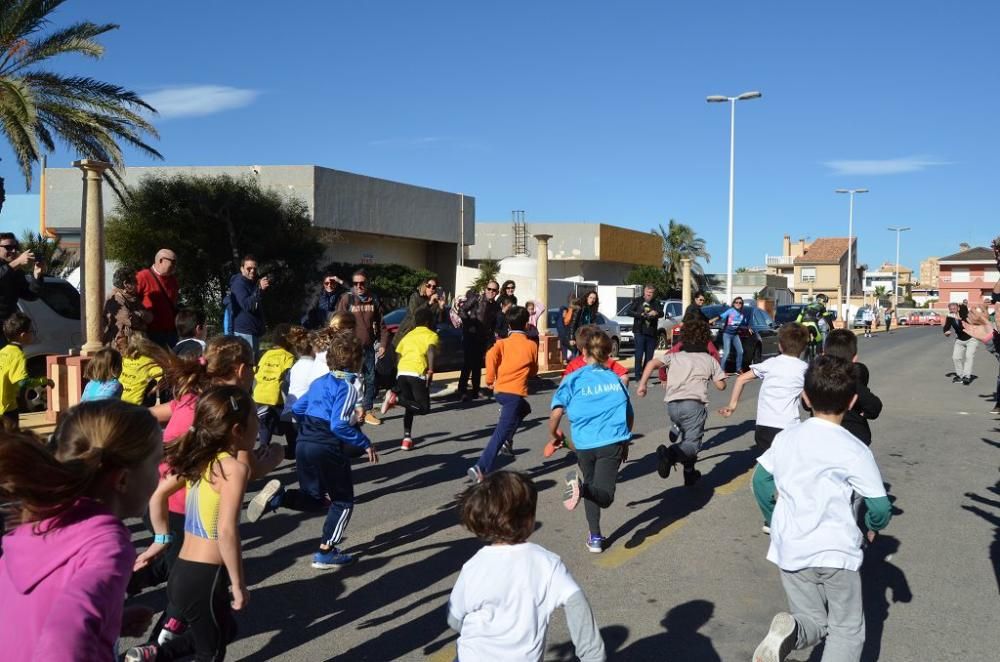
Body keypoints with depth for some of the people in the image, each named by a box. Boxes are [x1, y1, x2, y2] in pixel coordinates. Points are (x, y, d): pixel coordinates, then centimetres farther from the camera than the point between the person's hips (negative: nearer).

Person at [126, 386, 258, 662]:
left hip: (182, 573, 8)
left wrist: (162, 540, 26)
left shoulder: (199, 459, 6)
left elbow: (157, 495, 15)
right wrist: (238, 584, -17)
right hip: (205, 578, -8)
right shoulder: (234, 467, -18)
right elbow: (226, 531, -25)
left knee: (224, 630, 29)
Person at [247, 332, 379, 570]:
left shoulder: (320, 382, 13)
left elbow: (297, 408, 20)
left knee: (317, 498, 21)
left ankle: (278, 496, -5)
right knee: (343, 501, 10)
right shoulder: (349, 386, -11)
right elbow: (339, 425, -21)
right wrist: (365, 444, -16)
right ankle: (325, 553, 11)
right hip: (328, 449, -7)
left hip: (304, 443, 7)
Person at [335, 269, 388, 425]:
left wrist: (383, 344, 3)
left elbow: (381, 325, 11)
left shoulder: (374, 300, 7)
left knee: (370, 380, 5)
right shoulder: (346, 299, -4)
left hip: (369, 348, 4)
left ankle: (368, 411, 16)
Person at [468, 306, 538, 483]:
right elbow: (533, 371, 15)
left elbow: (490, 355, -13)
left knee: (524, 408, 33)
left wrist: (490, 379, -6)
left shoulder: (502, 343, 8)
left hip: (499, 391, 5)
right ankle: (481, 468, -20)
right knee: (500, 433, -8)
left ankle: (508, 437, 15)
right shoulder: (532, 345, 5)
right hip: (515, 393, -5)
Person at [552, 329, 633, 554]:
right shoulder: (616, 379, 13)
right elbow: (628, 416, 18)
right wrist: (625, 443, 31)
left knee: (591, 490, 24)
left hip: (584, 444, 0)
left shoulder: (574, 379, 4)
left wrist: (553, 435, 10)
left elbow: (556, 412, -8)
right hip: (612, 443, 0)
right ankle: (582, 485, -33)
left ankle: (595, 538, 26)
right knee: (604, 497, -3)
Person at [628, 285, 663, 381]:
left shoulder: (656, 303, 12)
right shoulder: (637, 301, 8)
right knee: (639, 354, -9)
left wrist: (656, 313, -25)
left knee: (649, 356, 5)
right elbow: (629, 312, -2)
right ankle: (638, 376, -7)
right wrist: (641, 314, -15)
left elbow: (661, 313, -2)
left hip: (652, 332, 3)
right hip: (640, 331, -3)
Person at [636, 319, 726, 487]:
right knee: (692, 443, -5)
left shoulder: (674, 356, 18)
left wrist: (642, 384, -1)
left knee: (685, 436, 26)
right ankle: (671, 453, -36)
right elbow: (721, 385, 13)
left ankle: (690, 474, 28)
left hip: (672, 404, 4)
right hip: (694, 404, -4)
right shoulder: (710, 360, 16)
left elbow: (652, 363, 1)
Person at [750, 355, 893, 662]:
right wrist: (874, 526, 14)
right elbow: (880, 506, -9)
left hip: (789, 551, 4)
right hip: (835, 552, -4)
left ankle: (789, 631, -15)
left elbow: (760, 480, 10)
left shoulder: (785, 438, 2)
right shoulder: (854, 450, -11)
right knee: (847, 630, 12)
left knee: (813, 622, 18)